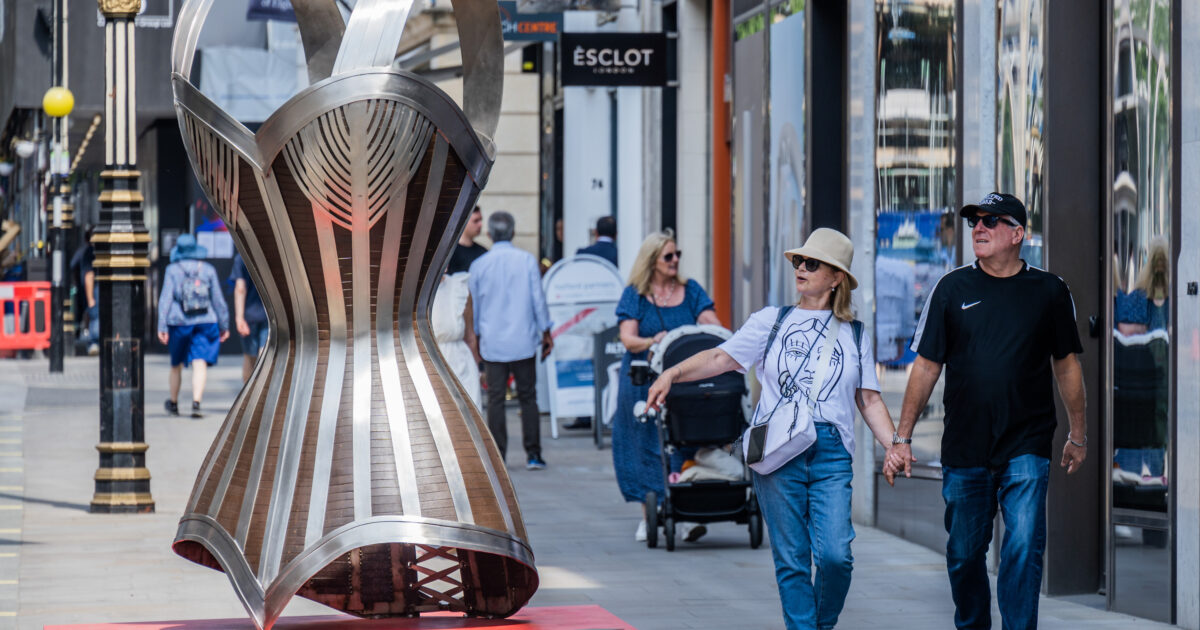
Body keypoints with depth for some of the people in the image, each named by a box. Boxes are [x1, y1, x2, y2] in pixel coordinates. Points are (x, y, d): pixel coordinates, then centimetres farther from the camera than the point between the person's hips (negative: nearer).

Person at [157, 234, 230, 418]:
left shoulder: (172, 270, 1)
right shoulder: (208, 270, 5)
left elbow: (165, 299, -6)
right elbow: (218, 299, 6)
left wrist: (162, 327, -8)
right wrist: (224, 325, 13)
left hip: (179, 322, 0)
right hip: (205, 321, 0)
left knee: (177, 364, 17)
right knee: (200, 364, -7)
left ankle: (174, 403, 33)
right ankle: (196, 403, -24)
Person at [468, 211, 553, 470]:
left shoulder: (479, 265, 0)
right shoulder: (527, 261, -3)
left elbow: (472, 305, 9)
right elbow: (538, 300, 0)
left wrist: (474, 336, 21)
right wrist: (546, 332, 11)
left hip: (492, 343, 0)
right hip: (523, 341, 0)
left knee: (495, 400, 3)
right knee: (528, 397, 6)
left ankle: (497, 456, 2)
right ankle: (533, 454, 5)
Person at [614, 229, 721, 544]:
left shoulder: (690, 291, 10)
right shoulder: (634, 295, 3)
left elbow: (713, 325, 0)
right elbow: (628, 338, -6)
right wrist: (652, 342, -26)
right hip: (644, 379, -1)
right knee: (647, 445, 0)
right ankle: (648, 515, 10)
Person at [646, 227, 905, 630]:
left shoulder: (854, 336, 14)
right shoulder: (772, 321, 11)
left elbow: (870, 400, 14)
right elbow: (720, 358, 4)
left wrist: (893, 444, 0)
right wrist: (673, 373, -11)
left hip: (831, 453, 0)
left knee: (835, 555, -12)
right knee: (791, 560, -1)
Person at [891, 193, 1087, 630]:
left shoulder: (1049, 291, 4)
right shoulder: (953, 289, 3)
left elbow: (1066, 365, 13)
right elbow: (926, 366, 6)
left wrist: (1078, 436, 16)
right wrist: (903, 437, 3)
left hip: (1026, 447, -1)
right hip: (964, 447, 1)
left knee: (1024, 547, -13)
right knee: (964, 553, 9)